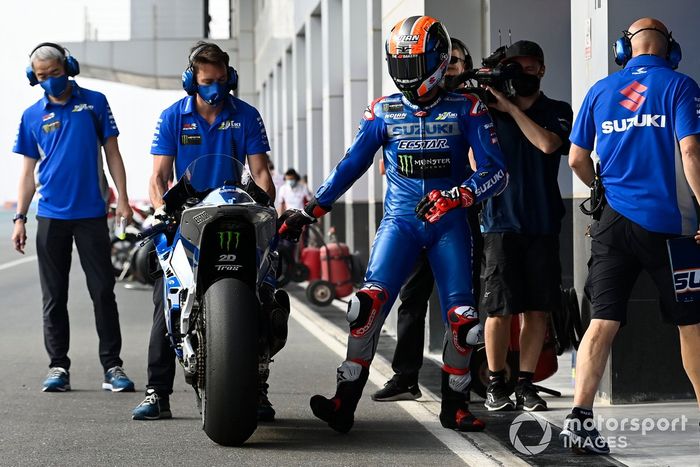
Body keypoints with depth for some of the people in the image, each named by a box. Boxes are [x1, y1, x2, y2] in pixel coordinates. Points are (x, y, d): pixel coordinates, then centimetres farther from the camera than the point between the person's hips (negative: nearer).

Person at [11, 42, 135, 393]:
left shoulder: (94, 102, 5)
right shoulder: (32, 116, 8)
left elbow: (112, 152, 6)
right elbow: (29, 170, 10)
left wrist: (122, 198, -3)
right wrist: (19, 218, 4)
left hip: (91, 214, -1)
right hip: (51, 216, 2)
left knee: (103, 292, -1)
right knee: (54, 297, 4)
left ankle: (112, 366, 3)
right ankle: (58, 366, 11)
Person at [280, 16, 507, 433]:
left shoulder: (466, 110, 0)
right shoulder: (384, 112, 6)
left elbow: (496, 171, -5)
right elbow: (352, 164, 10)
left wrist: (456, 197, -23)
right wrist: (310, 211, 5)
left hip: (449, 222, 0)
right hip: (401, 220, 1)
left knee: (462, 317, -4)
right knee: (371, 301, -18)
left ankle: (454, 405, 16)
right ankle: (345, 403, -16)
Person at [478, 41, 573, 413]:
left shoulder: (557, 112, 9)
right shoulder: (489, 110, 8)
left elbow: (548, 144, -11)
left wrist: (512, 108, -8)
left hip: (542, 224, 1)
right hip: (500, 221, -1)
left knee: (538, 309, 2)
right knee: (500, 308, -3)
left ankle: (526, 384, 12)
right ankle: (495, 384, 9)